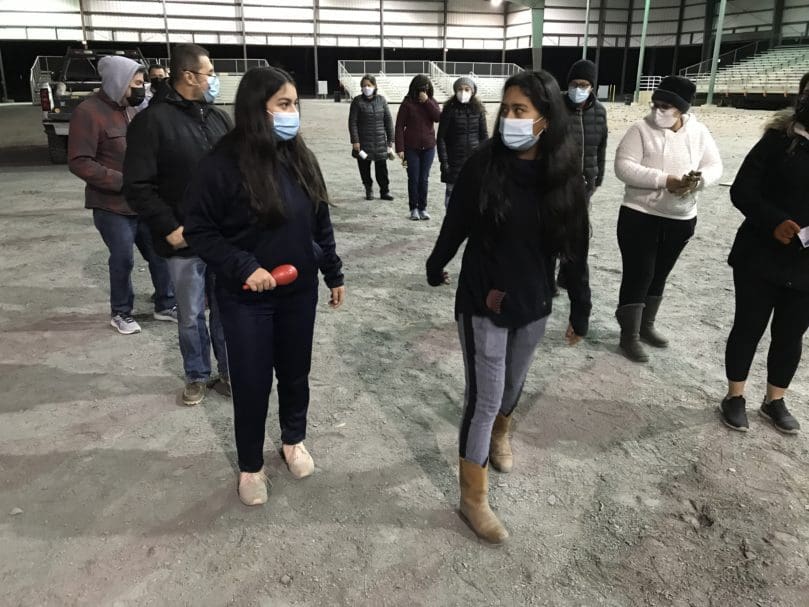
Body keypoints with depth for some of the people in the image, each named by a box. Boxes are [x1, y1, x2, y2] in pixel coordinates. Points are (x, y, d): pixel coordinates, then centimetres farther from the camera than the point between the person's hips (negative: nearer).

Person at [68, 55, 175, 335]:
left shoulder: (130, 108, 11)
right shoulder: (89, 112, -14)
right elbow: (79, 162, -19)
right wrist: (123, 182, -23)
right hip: (113, 206, -7)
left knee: (160, 254, 10)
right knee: (123, 260, 1)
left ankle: (165, 305, 26)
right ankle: (121, 313, 21)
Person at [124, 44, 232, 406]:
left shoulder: (220, 118, 9)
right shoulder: (153, 121, -8)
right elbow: (137, 186, -11)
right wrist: (168, 228, -15)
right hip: (185, 241, -4)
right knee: (191, 316, 10)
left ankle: (229, 372, 29)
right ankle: (197, 376, 29)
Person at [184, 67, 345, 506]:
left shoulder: (301, 158, 0)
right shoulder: (223, 164, -16)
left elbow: (321, 222, 8)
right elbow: (199, 230, -11)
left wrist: (333, 273, 11)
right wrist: (243, 268, -21)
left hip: (300, 290, 5)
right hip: (247, 297, -4)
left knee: (296, 371, 18)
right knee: (251, 382, 7)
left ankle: (294, 440, 43)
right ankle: (250, 465, 30)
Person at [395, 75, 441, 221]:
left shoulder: (431, 102, 5)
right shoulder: (407, 103, -5)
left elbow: (438, 117, -12)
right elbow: (399, 126, -6)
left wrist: (426, 101, -15)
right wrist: (400, 148, -11)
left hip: (428, 147, 2)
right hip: (411, 148, -2)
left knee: (424, 178, 6)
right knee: (413, 178, 2)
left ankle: (423, 208, 16)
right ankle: (414, 208, 13)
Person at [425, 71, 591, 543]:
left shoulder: (564, 175, -6)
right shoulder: (483, 165, -14)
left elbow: (575, 248, 1)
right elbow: (456, 224, -1)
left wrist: (580, 310, 5)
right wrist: (436, 267, 13)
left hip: (534, 305, 4)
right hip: (483, 303, -3)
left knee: (514, 385, 22)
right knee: (484, 398, 1)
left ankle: (500, 435, 55)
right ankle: (473, 498, 17)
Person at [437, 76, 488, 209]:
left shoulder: (478, 109, 4)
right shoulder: (449, 109, -4)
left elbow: (484, 135, 8)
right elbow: (441, 138, -3)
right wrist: (444, 161, -8)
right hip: (455, 161, -2)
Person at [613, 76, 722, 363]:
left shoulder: (699, 132, 1)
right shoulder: (641, 129, -10)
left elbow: (714, 166, 4)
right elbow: (623, 167, -19)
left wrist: (698, 180, -20)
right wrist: (665, 180, -26)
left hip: (681, 219, 5)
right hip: (640, 216, -4)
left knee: (659, 274, 16)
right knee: (638, 274, -4)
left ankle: (646, 325, 33)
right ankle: (629, 335, 8)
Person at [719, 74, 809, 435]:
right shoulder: (779, 140, -8)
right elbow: (742, 191, -8)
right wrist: (774, 221, -23)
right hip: (760, 258, -3)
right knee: (748, 327, 9)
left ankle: (774, 401, 33)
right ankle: (734, 398, 27)